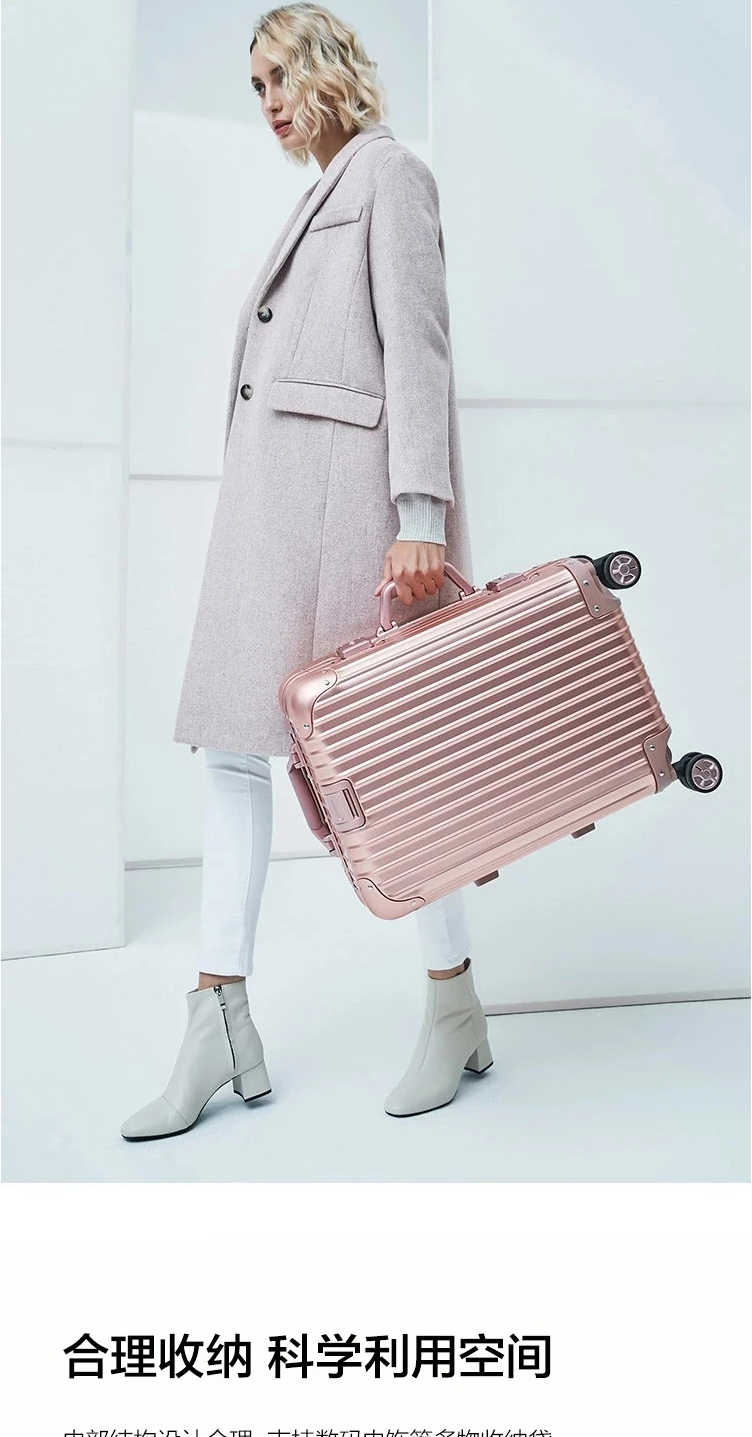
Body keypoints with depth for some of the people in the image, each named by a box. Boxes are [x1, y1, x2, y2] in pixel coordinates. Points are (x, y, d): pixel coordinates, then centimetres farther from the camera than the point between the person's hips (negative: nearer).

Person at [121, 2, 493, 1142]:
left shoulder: (389, 172, 3)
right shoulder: (320, 197, 28)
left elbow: (417, 349, -10)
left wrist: (420, 517, -20)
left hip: (347, 485, -9)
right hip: (269, 501, 9)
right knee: (233, 746, 0)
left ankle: (457, 1013, 12)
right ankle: (222, 1031, 4)